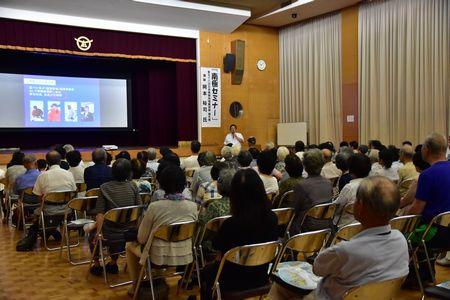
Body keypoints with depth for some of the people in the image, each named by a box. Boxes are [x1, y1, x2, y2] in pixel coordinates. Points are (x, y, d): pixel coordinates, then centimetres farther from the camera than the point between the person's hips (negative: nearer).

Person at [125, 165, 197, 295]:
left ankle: (136, 286, 37)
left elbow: (142, 239, -10)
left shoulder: (154, 207, -21)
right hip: (185, 257, 4)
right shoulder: (193, 206, -11)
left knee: (130, 245, 27)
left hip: (159, 258, -4)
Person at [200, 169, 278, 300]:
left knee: (207, 271, 28)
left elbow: (216, 245, -11)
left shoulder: (231, 224, -33)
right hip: (261, 278, 5)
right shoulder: (272, 218, -18)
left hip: (233, 281, -4)